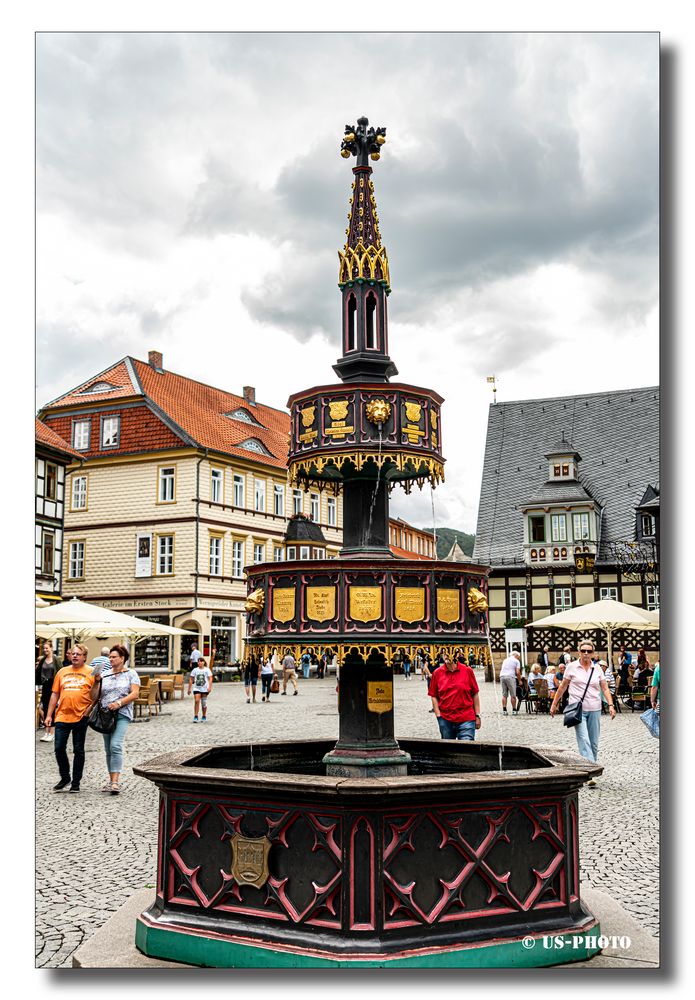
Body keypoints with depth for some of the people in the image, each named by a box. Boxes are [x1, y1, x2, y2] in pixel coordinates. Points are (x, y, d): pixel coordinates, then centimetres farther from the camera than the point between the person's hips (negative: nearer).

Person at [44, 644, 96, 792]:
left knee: (78, 750, 5)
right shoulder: (62, 672, 11)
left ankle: (76, 782, 16)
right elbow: (55, 694, 13)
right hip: (62, 716, 3)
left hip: (81, 717, -3)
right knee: (59, 748, 3)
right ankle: (65, 778, 23)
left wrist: (90, 708, -15)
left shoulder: (91, 673, 0)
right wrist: (49, 715, 9)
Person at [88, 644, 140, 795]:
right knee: (108, 749, 8)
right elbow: (94, 696, 9)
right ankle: (112, 780, 18)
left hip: (122, 715, -5)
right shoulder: (104, 674, 12)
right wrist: (97, 681, -6)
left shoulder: (131, 673, 3)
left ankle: (116, 781, -22)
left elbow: (135, 693, -7)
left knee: (115, 746, -19)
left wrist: (119, 703, -18)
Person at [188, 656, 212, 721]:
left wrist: (210, 687, -17)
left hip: (205, 689, -1)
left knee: (204, 703, 6)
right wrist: (189, 688, 6)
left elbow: (210, 679, -6)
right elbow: (191, 680, 9)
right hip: (197, 688, 1)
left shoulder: (207, 669, 0)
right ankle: (195, 716, -12)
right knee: (196, 701, -15)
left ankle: (204, 717, 20)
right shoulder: (195, 670, 6)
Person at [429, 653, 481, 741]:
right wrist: (438, 716, -2)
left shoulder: (467, 670, -1)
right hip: (445, 720, 2)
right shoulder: (437, 673, 2)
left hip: (466, 720, -2)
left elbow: (475, 694, 4)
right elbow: (434, 696, 6)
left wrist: (477, 716, 3)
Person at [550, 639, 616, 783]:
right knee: (584, 741, -15)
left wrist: (611, 705, -7)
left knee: (594, 743, 7)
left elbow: (605, 689, 7)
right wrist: (554, 704, 10)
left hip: (594, 710, 3)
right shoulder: (572, 667, 1)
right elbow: (562, 687, 8)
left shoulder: (597, 669, 7)